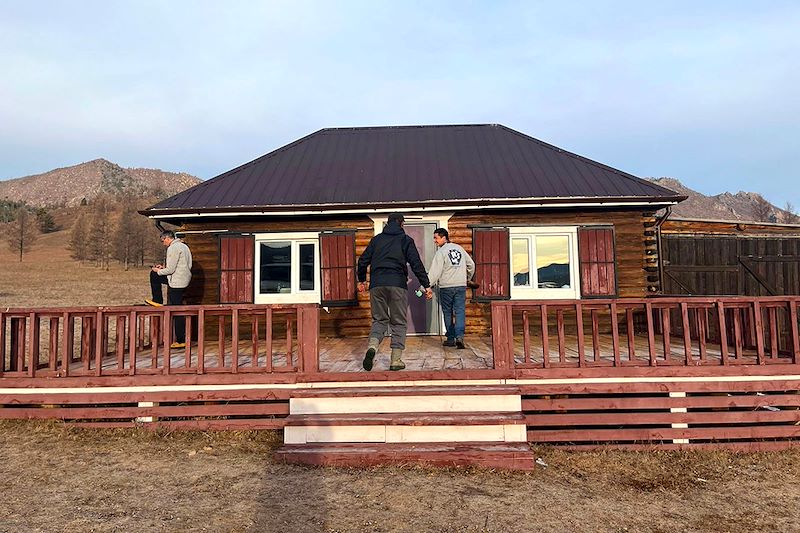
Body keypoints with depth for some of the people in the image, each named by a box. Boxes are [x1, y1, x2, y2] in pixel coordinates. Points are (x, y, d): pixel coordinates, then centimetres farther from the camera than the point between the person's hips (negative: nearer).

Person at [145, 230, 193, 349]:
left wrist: (159, 271, -1)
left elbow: (171, 270, -19)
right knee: (154, 276, 23)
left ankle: (181, 340, 2)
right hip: (181, 279, 10)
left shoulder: (173, 248, -16)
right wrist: (163, 267, 18)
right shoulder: (183, 246, 15)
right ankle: (158, 301, 29)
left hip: (177, 281, -10)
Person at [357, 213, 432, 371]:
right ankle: (396, 360, 3)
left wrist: (361, 280, 29)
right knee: (399, 323, 7)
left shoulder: (376, 239, 16)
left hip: (377, 285, 3)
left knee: (379, 319, 13)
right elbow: (416, 264, -2)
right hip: (398, 285, -3)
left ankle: (372, 346, -14)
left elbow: (363, 260, 15)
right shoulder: (406, 240, 7)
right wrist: (426, 285, 0)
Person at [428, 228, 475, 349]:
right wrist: (468, 278, 33)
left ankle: (451, 339, 12)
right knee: (460, 311, 0)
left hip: (446, 286, -4)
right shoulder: (459, 248, 11)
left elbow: (435, 272, -15)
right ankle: (459, 336, -18)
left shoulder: (441, 252, -7)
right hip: (461, 285, 4)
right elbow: (471, 264, 19)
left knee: (448, 313, 8)